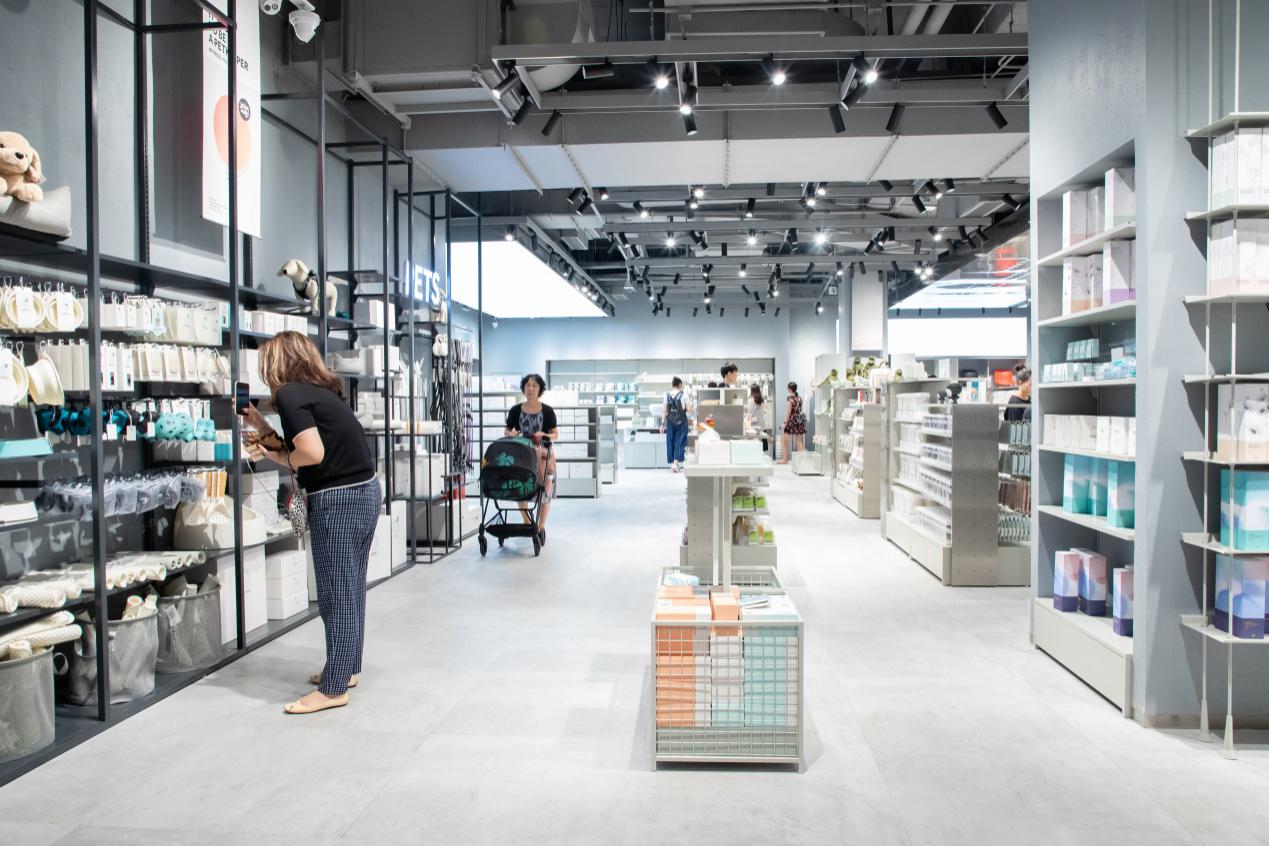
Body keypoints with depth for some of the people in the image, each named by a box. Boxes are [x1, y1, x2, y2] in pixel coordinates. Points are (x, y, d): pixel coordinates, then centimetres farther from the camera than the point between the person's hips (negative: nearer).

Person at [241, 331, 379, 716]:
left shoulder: (290, 394, -10)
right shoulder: (320, 390, 15)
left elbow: (312, 454, -19)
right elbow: (308, 447, 15)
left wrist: (278, 457, -1)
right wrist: (265, 430, 17)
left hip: (338, 499, -9)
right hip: (365, 490, 9)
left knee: (336, 593, -2)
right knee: (350, 587, 17)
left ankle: (334, 688, 6)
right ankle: (346, 667, 30)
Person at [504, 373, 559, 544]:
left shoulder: (547, 411, -1)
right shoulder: (516, 410, 2)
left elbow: (555, 434, 2)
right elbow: (508, 431, 11)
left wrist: (544, 435, -17)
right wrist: (510, 434, -12)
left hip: (543, 454, -1)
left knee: (545, 491, -2)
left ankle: (541, 527, 12)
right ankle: (527, 524, 17)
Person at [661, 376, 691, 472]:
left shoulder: (667, 395, 0)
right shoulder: (683, 395, -7)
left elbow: (664, 411, 1)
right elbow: (688, 409, -6)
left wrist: (662, 424, 6)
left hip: (670, 422, 2)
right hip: (681, 421, -2)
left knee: (670, 442, 11)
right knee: (679, 442, 3)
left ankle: (672, 463, 15)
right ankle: (675, 463, -7)